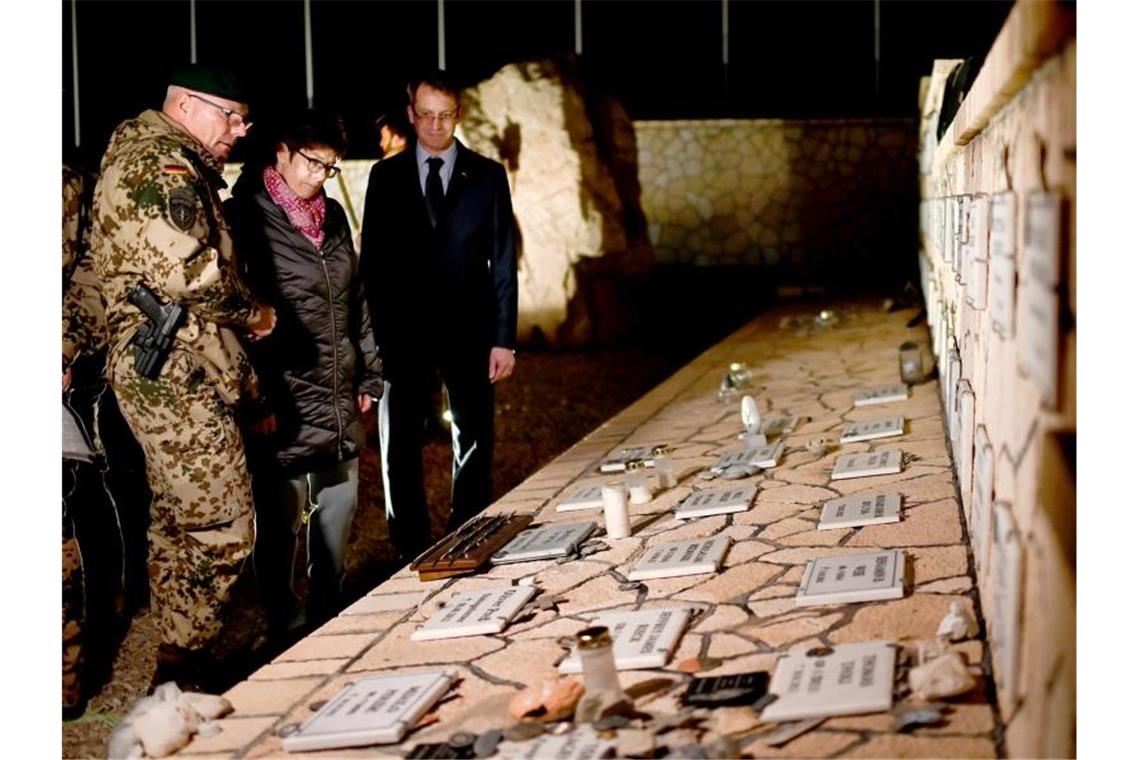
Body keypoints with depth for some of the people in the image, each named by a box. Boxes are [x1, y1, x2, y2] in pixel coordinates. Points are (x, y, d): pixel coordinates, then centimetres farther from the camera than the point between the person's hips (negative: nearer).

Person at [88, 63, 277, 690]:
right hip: (178, 373, -11)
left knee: (177, 522, 16)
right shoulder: (162, 165, -13)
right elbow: (190, 274, -25)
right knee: (221, 528, -9)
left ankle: (179, 663, 26)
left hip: (163, 372, 11)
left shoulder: (144, 155, 22)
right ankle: (184, 674, -1)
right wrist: (253, 315, -7)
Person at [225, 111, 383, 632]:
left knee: (339, 511, 13)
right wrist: (251, 392, -15)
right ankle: (284, 626, 9)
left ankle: (330, 620, 26)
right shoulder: (246, 217, -8)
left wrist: (367, 374, 19)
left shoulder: (333, 218, 15)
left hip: (339, 401, 7)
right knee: (280, 520, -2)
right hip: (282, 402, -7)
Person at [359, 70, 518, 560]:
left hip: (468, 330, 0)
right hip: (403, 332, 0)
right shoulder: (385, 176, 5)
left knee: (473, 444, 6)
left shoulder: (487, 175, 4)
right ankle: (410, 552, 13)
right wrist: (373, 336, -2)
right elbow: (372, 261, 6)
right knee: (400, 448, 2)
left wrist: (504, 338, -3)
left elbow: (503, 262, 3)